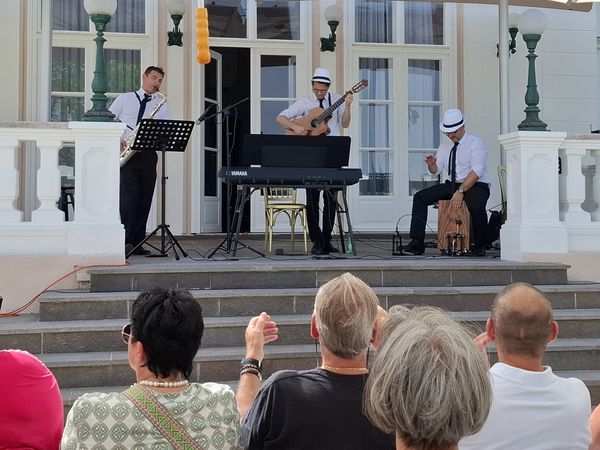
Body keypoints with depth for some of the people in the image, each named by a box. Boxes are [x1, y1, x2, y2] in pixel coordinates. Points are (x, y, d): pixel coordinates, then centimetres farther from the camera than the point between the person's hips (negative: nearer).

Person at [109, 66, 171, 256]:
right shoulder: (124, 99, 12)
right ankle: (126, 240, -14)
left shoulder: (162, 106, 15)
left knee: (144, 200, 1)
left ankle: (137, 243, 7)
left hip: (147, 155, 3)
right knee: (129, 196, -14)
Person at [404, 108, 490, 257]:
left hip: (475, 186, -6)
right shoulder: (444, 146, 14)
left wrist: (461, 191, -26)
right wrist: (431, 165, -19)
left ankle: (479, 246, -13)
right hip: (451, 185, 6)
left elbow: (477, 171, -17)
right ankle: (417, 242, -15)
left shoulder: (476, 143, -5)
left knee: (476, 206, -37)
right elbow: (436, 171, 6)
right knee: (420, 197, -10)